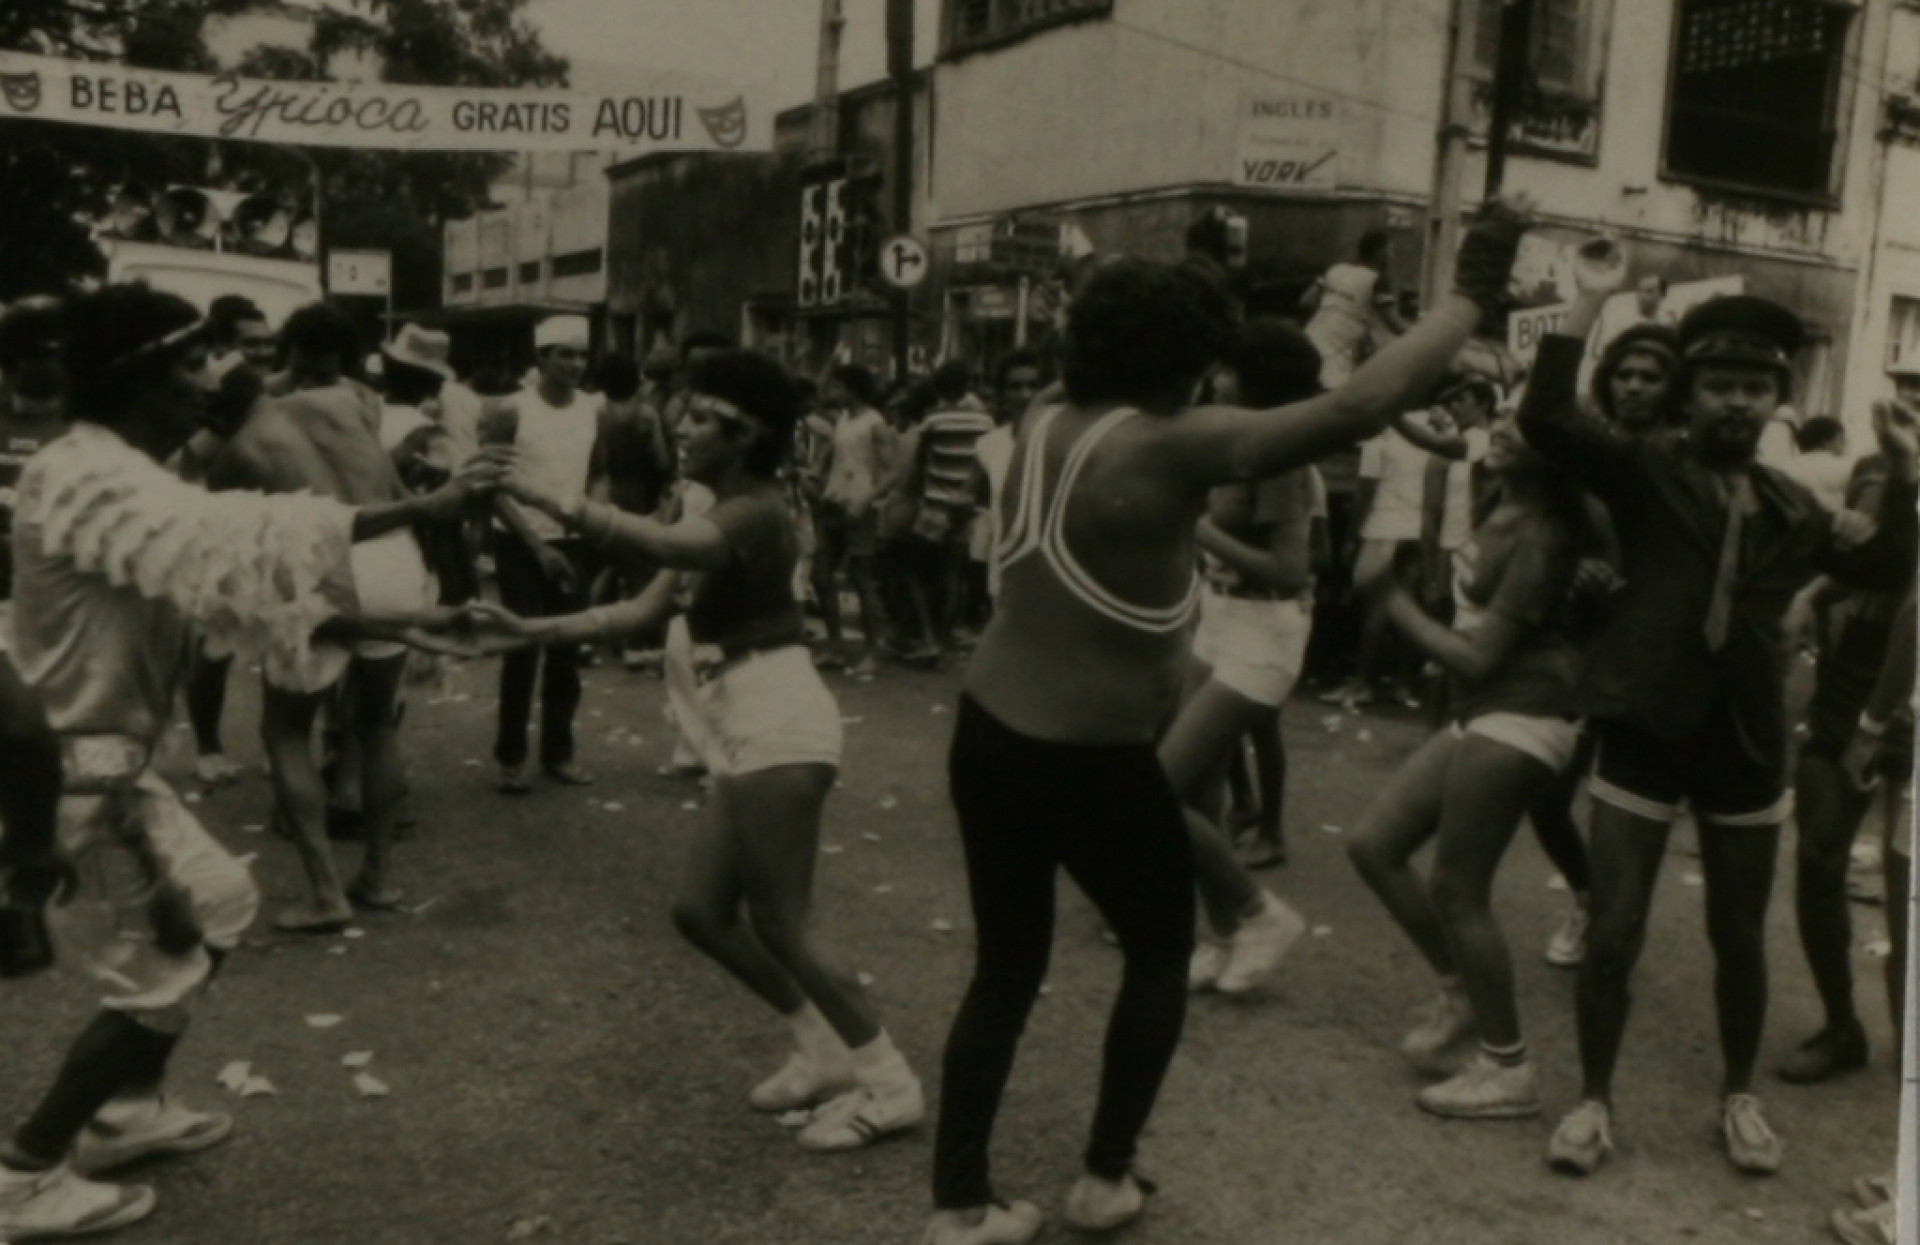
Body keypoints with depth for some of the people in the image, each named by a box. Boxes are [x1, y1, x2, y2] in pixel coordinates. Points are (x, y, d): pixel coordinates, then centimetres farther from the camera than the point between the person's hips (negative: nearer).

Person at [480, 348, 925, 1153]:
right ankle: (825, 1051, 25)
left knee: (779, 929, -6)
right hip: (746, 731, 10)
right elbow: (642, 610, 14)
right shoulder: (720, 522, 21)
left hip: (778, 722, -10)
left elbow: (665, 545, -33)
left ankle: (891, 1083, 8)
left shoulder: (756, 512, -11)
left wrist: (550, 500, -34)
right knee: (703, 912, 12)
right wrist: (538, 630, 5)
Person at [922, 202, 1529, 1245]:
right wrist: (1472, 297, -9)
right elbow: (1358, 408, -19)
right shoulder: (1168, 449, -18)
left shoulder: (1042, 428, 3)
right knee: (1161, 952, 19)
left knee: (1006, 968, 18)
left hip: (986, 738, 7)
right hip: (1093, 765, -7)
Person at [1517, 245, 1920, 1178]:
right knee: (1614, 933, 0)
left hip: (1747, 740, 4)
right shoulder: (1646, 472, -4)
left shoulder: (1791, 507, 10)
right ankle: (1594, 1100, 17)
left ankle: (1738, 1096, 34)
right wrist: (1590, 303, -20)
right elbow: (1545, 421, -18)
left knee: (1739, 936, 14)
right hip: (1644, 728, -3)